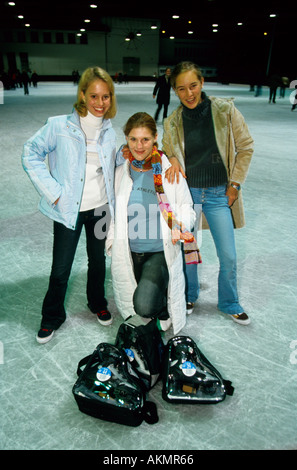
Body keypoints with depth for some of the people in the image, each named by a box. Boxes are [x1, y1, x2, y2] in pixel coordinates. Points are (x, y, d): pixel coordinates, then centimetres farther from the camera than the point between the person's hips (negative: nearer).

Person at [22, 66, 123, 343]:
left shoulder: (108, 130, 5)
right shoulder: (60, 126, -12)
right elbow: (31, 155, -7)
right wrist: (53, 191, -13)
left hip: (101, 207, 4)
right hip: (69, 209, -4)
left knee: (98, 261, 19)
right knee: (60, 269, 5)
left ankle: (97, 304, 44)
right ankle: (52, 318, 30)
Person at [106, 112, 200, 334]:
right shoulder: (122, 172, 2)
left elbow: (186, 208, -1)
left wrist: (181, 226, -22)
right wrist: (112, 240, 12)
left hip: (160, 252, -4)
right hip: (129, 252, 4)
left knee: (144, 306, -22)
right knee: (135, 306, 13)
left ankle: (166, 308, 13)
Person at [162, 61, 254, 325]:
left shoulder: (225, 110, -5)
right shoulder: (172, 122, 0)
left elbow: (246, 147, 2)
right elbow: (167, 154, 8)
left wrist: (235, 184, -2)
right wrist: (172, 161, -17)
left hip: (219, 194, -1)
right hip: (187, 192, 1)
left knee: (229, 257, 3)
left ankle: (229, 303, 30)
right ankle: (189, 296, 39)